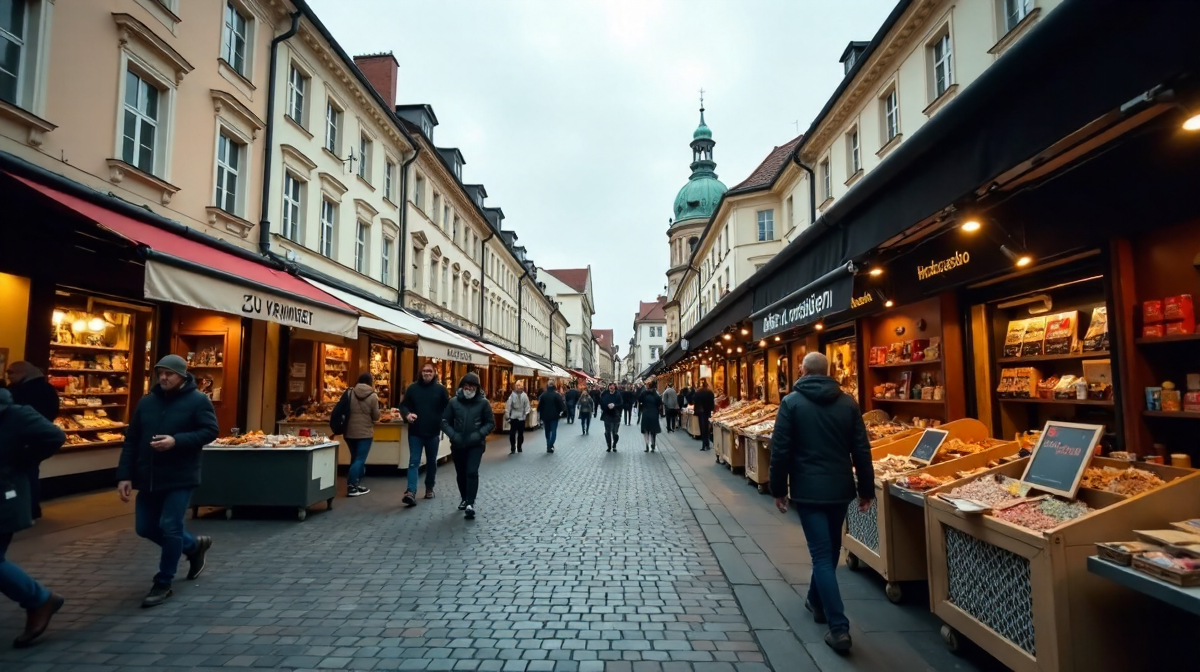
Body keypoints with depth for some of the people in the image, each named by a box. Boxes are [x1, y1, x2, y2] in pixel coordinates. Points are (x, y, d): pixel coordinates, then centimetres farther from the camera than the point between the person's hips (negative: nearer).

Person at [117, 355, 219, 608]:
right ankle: (194, 546, 35)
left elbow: (210, 431, -12)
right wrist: (124, 475, 2)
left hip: (180, 478, -6)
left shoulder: (198, 400, -7)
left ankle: (163, 584, 12)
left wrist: (177, 441, -26)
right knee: (145, 528, 12)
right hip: (148, 478, 6)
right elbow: (131, 440, 9)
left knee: (169, 528, -6)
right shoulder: (146, 402, 8)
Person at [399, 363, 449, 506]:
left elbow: (447, 408, 3)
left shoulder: (440, 389, 1)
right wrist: (407, 414, -16)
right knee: (414, 462, -7)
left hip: (433, 432, 1)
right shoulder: (412, 388, 2)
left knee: (431, 462, 13)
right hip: (415, 432, -1)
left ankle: (429, 488, 28)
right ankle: (411, 492, -13)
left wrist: (442, 423, -12)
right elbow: (403, 404, 5)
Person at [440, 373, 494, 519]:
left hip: (476, 444, -3)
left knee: (472, 472, -15)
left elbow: (491, 423, -2)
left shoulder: (483, 402, -6)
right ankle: (464, 499, 35)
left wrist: (479, 434, -17)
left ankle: (470, 503, -10)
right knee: (461, 474, 15)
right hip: (458, 444, 3)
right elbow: (445, 421, 2)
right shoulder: (454, 402, -3)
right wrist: (453, 435, -13)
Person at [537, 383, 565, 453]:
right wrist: (560, 412, 7)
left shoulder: (543, 395, 0)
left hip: (545, 415, 3)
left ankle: (548, 445, 20)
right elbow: (561, 405, -11)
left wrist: (539, 415, 9)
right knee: (553, 431, 0)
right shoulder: (557, 395, -8)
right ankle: (550, 446, -14)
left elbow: (539, 406, 2)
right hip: (554, 416, -3)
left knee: (547, 431, 15)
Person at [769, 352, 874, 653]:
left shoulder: (792, 402, -8)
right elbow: (862, 450, 2)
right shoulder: (848, 402, 2)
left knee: (821, 554, 1)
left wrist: (778, 489, 0)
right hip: (840, 488, 4)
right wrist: (866, 489, 11)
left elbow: (780, 450, -9)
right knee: (830, 549, 21)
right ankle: (817, 602, 39)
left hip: (808, 489, -4)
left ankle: (839, 628, -2)